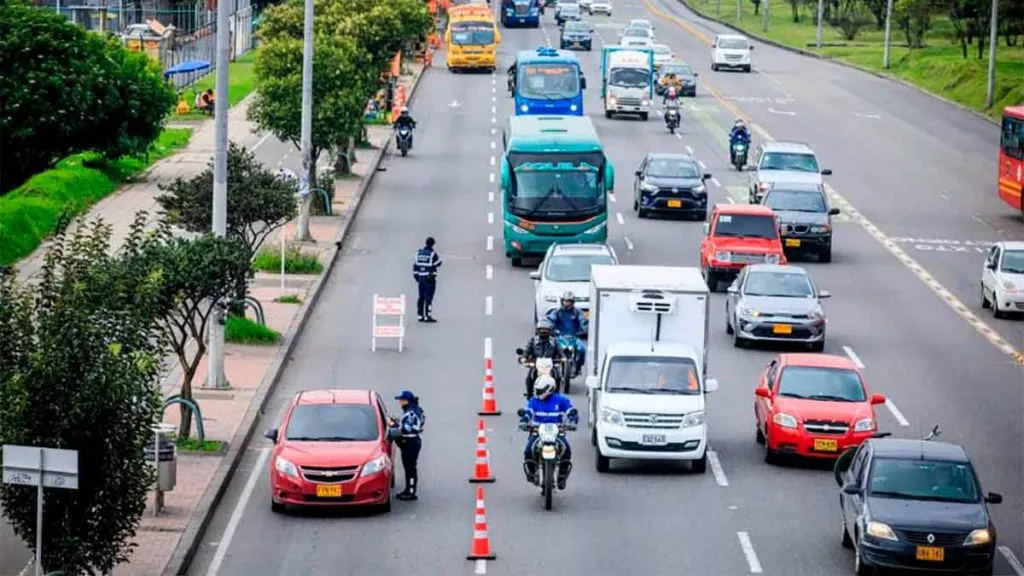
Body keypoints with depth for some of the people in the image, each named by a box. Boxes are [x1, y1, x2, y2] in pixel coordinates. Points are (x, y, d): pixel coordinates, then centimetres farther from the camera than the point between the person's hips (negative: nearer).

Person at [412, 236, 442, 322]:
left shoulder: (418, 252, 4)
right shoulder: (432, 254, -14)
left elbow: (415, 265, 7)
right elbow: (438, 264, -4)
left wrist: (416, 276, 15)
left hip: (420, 278, 6)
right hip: (430, 278, -6)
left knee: (421, 296, 14)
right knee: (428, 297, -5)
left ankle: (420, 315, 17)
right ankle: (427, 316, -9)